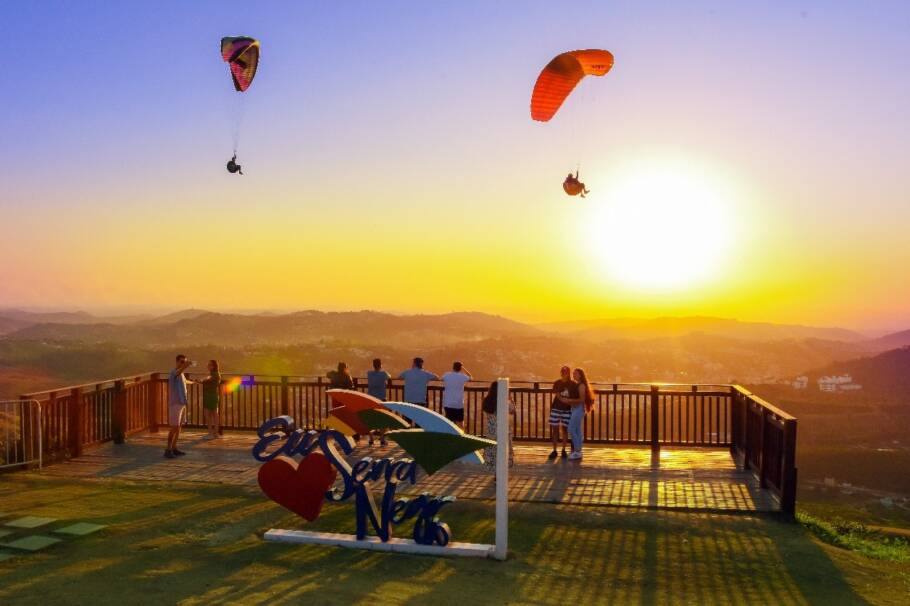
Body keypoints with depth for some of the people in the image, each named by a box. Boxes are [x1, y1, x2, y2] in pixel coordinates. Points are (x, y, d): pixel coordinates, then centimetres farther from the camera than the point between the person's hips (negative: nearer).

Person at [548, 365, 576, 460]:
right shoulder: (557, 383, -1)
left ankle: (564, 450, 17)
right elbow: (557, 395, -5)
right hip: (556, 408, 1)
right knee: (555, 428, 1)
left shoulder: (574, 385, -5)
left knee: (565, 429, 4)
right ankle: (554, 451, 8)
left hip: (567, 410, -1)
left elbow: (575, 398, 0)